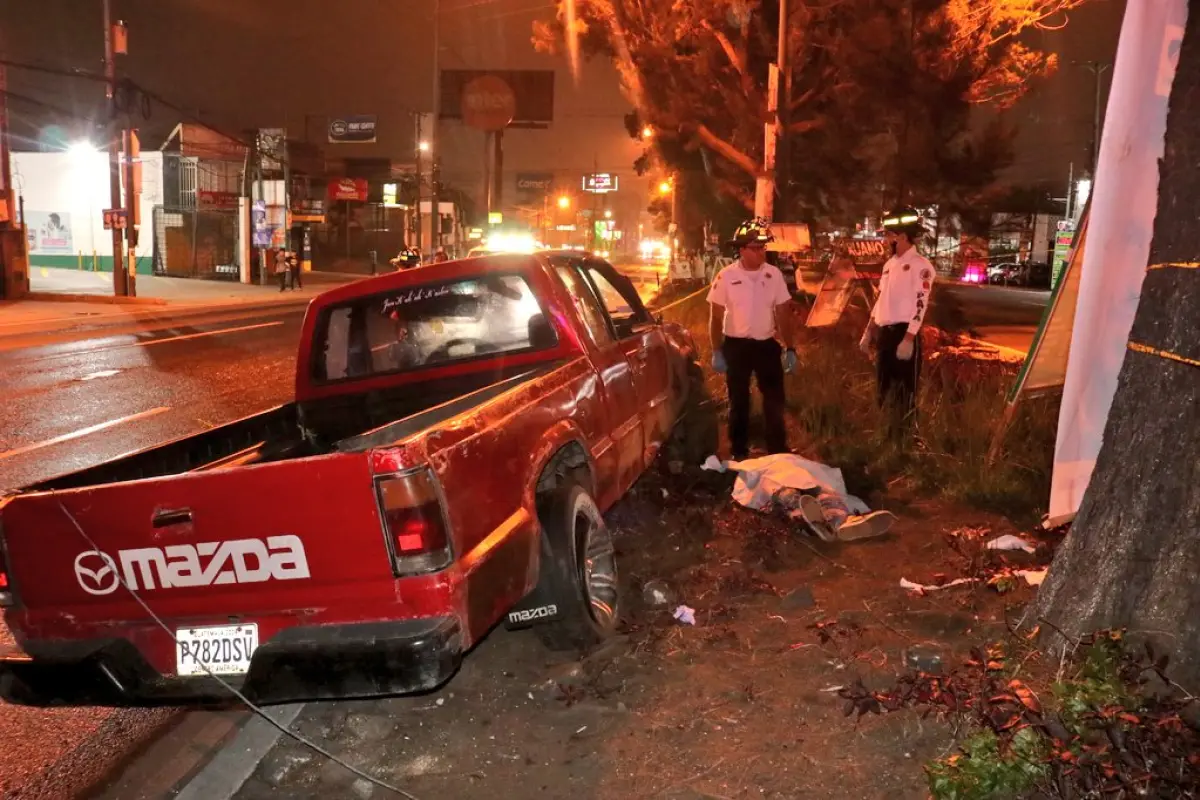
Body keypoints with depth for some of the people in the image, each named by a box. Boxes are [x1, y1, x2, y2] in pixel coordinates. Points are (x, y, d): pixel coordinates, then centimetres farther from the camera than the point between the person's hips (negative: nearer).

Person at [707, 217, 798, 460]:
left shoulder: (774, 274, -2)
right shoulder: (726, 276, -9)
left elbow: (783, 313, 3)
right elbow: (716, 317, -4)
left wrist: (789, 349, 2)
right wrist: (717, 352, -6)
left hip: (767, 344, 2)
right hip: (736, 346, -2)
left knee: (775, 399, 8)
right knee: (739, 401, 10)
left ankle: (778, 452, 22)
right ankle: (740, 453, 24)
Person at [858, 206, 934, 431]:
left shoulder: (920, 265, -9)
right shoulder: (890, 264, 16)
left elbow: (920, 304, -15)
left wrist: (909, 339, -22)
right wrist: (869, 331, 18)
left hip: (904, 333, -8)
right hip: (884, 332, 8)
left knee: (905, 391, -3)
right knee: (884, 389, 14)